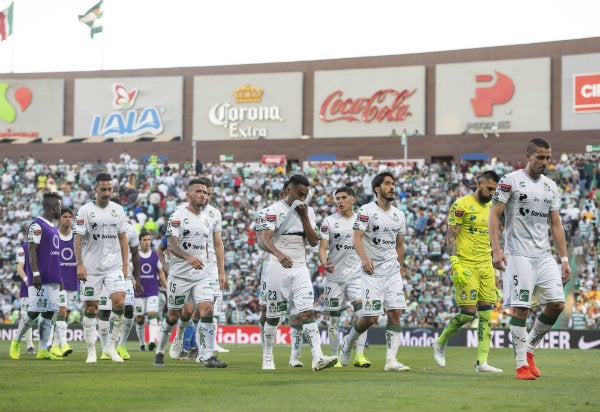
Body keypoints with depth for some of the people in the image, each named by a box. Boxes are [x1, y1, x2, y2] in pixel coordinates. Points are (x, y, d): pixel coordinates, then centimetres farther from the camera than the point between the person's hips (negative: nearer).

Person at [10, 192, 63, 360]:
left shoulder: (52, 227, 19)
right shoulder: (37, 225, -9)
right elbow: (32, 250, -15)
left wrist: (58, 277, 22)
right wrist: (36, 274, -21)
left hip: (52, 279, 9)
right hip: (40, 278, -9)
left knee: (49, 313, 5)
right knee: (34, 312, -8)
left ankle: (43, 350, 5)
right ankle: (16, 341, 10)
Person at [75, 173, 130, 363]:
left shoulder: (118, 210, 8)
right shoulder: (85, 210, -3)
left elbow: (123, 238, 13)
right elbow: (78, 239, -5)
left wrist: (125, 265, 8)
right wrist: (79, 264, -13)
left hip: (114, 267, 2)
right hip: (91, 267, -2)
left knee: (119, 303, -14)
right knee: (91, 308, 1)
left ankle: (110, 346, 0)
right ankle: (91, 351, 10)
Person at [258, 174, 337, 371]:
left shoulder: (308, 212, 12)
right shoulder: (274, 210, -5)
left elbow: (313, 242, 5)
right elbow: (264, 240, -17)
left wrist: (304, 217, -5)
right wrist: (279, 254, -36)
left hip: (300, 268, 4)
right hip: (277, 266, -4)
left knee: (307, 313, -9)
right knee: (273, 315, 4)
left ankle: (318, 358, -19)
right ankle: (267, 358, 17)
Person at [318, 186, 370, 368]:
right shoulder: (329, 221, 2)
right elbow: (322, 247, -4)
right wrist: (324, 263, -24)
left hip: (357, 275, 0)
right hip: (335, 275, 0)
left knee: (361, 313, -15)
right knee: (334, 319, 4)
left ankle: (359, 355, -14)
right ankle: (334, 356, 14)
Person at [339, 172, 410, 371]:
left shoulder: (398, 215, 13)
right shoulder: (366, 211, -7)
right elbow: (357, 238, -16)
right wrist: (364, 258, -33)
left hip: (392, 271, 6)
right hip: (372, 272, -6)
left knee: (395, 313, -6)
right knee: (371, 317, -8)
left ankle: (391, 360, -6)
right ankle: (348, 342, 20)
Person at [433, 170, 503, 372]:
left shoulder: (491, 207, 15)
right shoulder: (461, 205, -7)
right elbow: (450, 237, -10)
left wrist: (494, 272, 19)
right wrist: (456, 266, -19)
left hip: (486, 267, 7)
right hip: (466, 266, -7)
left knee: (486, 313, 0)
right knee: (468, 313, -9)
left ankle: (482, 362, 0)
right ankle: (440, 344, 15)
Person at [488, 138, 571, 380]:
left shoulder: (551, 186, 15)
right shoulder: (510, 181, -3)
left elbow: (556, 224, 18)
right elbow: (494, 215, -5)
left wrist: (564, 258, 12)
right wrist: (496, 250, -16)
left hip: (544, 255, 6)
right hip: (518, 255, -6)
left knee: (557, 303, -4)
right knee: (520, 308, -8)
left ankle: (529, 349, 15)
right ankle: (521, 364, -3)